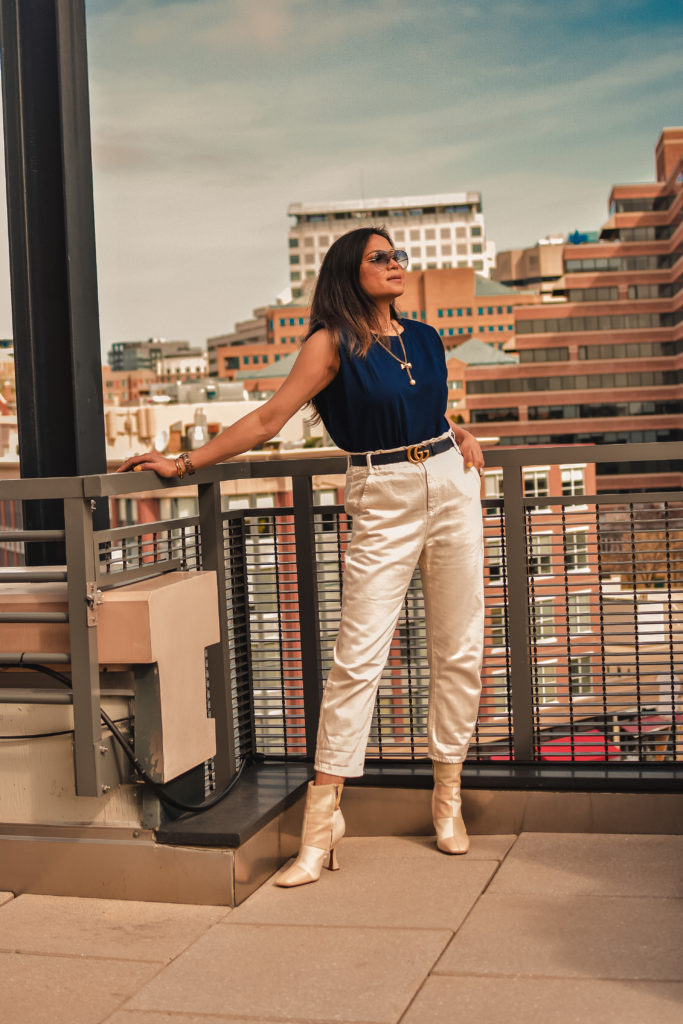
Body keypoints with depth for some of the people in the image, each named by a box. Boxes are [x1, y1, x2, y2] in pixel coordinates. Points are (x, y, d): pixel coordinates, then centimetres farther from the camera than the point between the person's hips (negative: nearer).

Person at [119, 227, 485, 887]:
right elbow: (267, 419, -7)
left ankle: (447, 797, 18)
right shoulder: (332, 343, -4)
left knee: (458, 651, 5)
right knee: (358, 656, -10)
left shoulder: (424, 339, 12)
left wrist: (463, 437, 9)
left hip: (451, 489, 5)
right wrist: (185, 463, -11)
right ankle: (322, 821, -5)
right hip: (381, 503, -5)